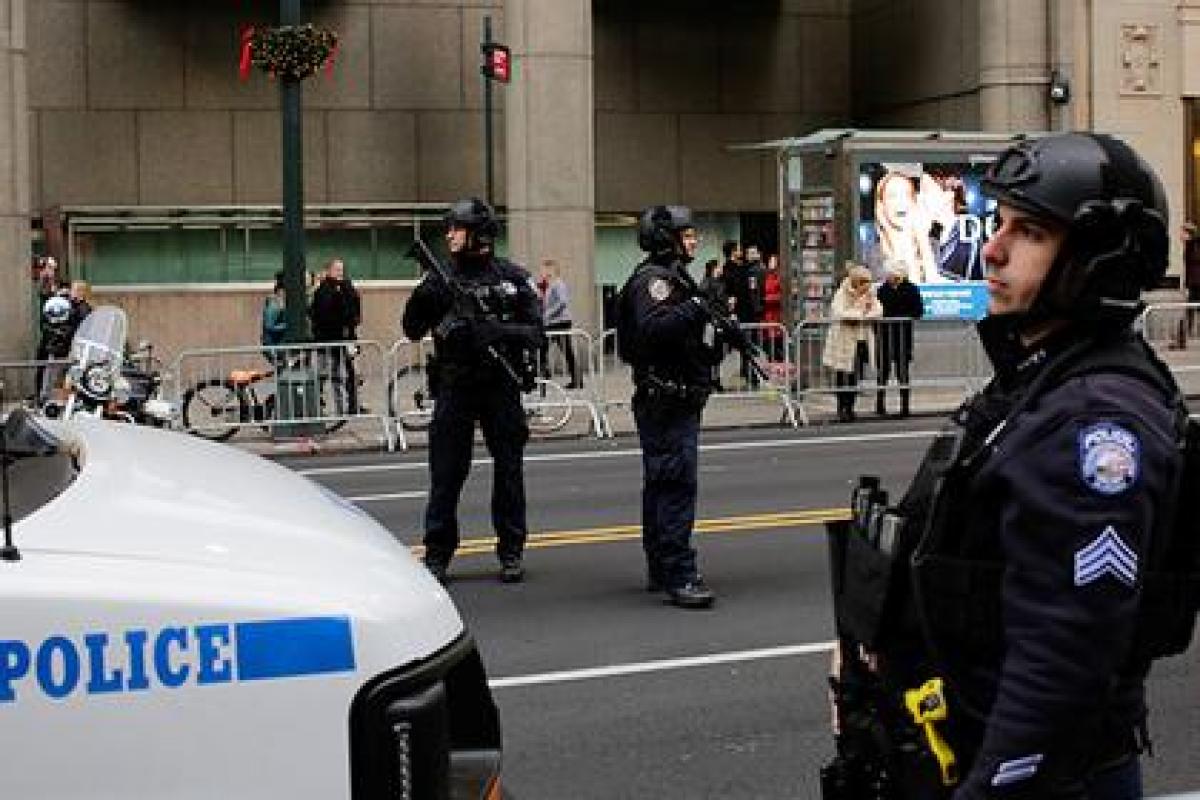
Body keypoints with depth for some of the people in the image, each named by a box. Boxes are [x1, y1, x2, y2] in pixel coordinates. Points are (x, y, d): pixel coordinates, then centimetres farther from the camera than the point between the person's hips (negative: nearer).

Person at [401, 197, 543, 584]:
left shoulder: (513, 277, 0)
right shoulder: (442, 278, 5)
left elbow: (535, 333, -4)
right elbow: (412, 331, 5)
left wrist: (496, 331, -20)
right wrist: (421, 298, -14)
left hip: (501, 386, -1)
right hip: (454, 387, 1)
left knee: (508, 471, 6)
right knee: (445, 472, 1)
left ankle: (511, 552, 17)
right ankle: (437, 555, 9)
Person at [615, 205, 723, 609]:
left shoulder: (675, 277, 20)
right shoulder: (653, 279, -12)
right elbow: (653, 328, -29)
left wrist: (721, 334, 11)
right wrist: (695, 307, -28)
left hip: (679, 399, 11)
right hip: (666, 400, -11)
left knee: (662, 485, 14)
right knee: (676, 486, -13)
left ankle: (660, 570, 22)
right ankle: (679, 576, -14)